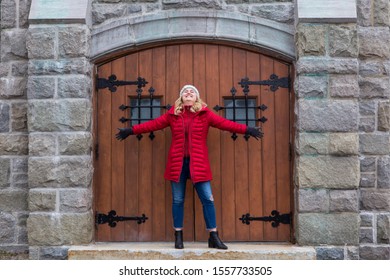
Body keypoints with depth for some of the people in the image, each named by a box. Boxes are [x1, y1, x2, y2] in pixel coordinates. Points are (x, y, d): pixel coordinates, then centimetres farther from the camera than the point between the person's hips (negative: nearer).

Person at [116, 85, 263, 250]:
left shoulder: (204, 114, 3)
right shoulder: (173, 114, 6)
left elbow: (224, 123, -1)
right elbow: (154, 124, 10)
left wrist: (246, 130, -8)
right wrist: (131, 131, 10)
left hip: (198, 164, -1)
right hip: (177, 164, 1)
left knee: (208, 199, -2)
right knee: (177, 200, 7)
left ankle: (214, 237, 8)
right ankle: (178, 236, 18)